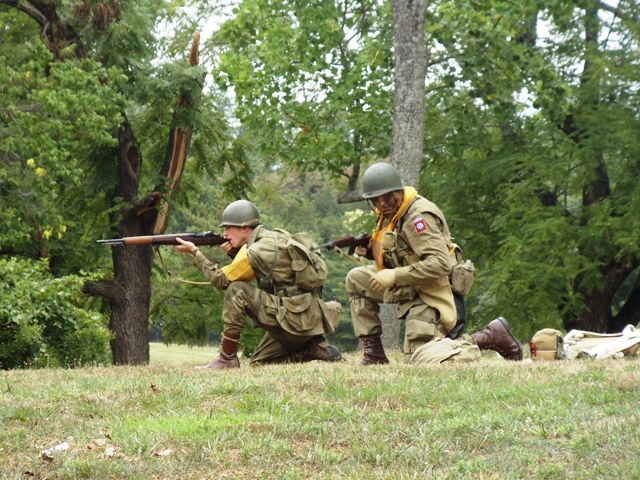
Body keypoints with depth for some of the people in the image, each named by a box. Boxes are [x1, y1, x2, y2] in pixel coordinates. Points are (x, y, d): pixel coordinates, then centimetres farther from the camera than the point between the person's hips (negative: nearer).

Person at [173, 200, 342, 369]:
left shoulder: (257, 251, -14)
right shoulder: (279, 237, 13)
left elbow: (221, 279, -5)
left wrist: (195, 252, 4)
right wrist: (235, 252, 11)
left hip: (295, 320, -9)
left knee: (236, 290, -11)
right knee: (258, 362, 20)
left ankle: (227, 358, -7)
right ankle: (316, 350, 8)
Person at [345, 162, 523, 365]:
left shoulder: (418, 216, -20)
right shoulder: (389, 213, 10)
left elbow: (441, 264, -29)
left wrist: (395, 276, -28)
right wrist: (369, 249, 2)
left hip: (427, 294, -10)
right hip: (407, 289, 10)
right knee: (356, 279, 9)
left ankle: (492, 336, -6)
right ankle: (374, 353, 6)